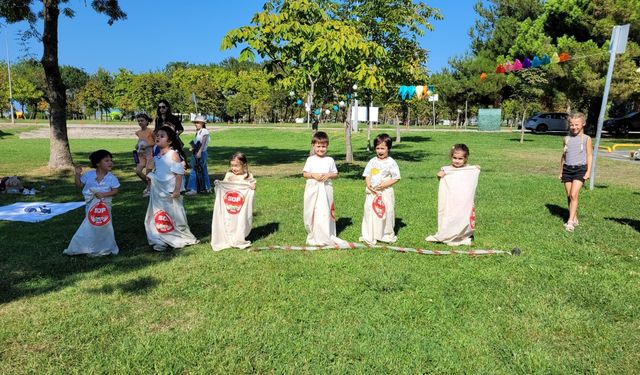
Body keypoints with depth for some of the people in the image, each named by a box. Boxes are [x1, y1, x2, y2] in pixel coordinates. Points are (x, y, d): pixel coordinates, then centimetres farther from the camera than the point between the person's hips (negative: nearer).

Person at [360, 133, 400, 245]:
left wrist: (385, 184, -17)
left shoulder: (391, 162, -4)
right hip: (372, 192, 3)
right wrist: (368, 184, -8)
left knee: (386, 213, 3)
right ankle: (369, 236, 12)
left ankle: (387, 235, 21)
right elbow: (367, 175, 11)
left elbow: (396, 178, -5)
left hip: (385, 192, -3)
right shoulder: (372, 161, 7)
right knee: (370, 212, 3)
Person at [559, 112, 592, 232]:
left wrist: (588, 171, -6)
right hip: (567, 168, 4)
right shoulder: (567, 139, 10)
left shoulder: (586, 139, 1)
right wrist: (561, 171, 15)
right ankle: (574, 219, 17)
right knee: (568, 196, 5)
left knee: (573, 195, -14)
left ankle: (570, 221, -12)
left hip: (580, 169, -4)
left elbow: (589, 156, 2)